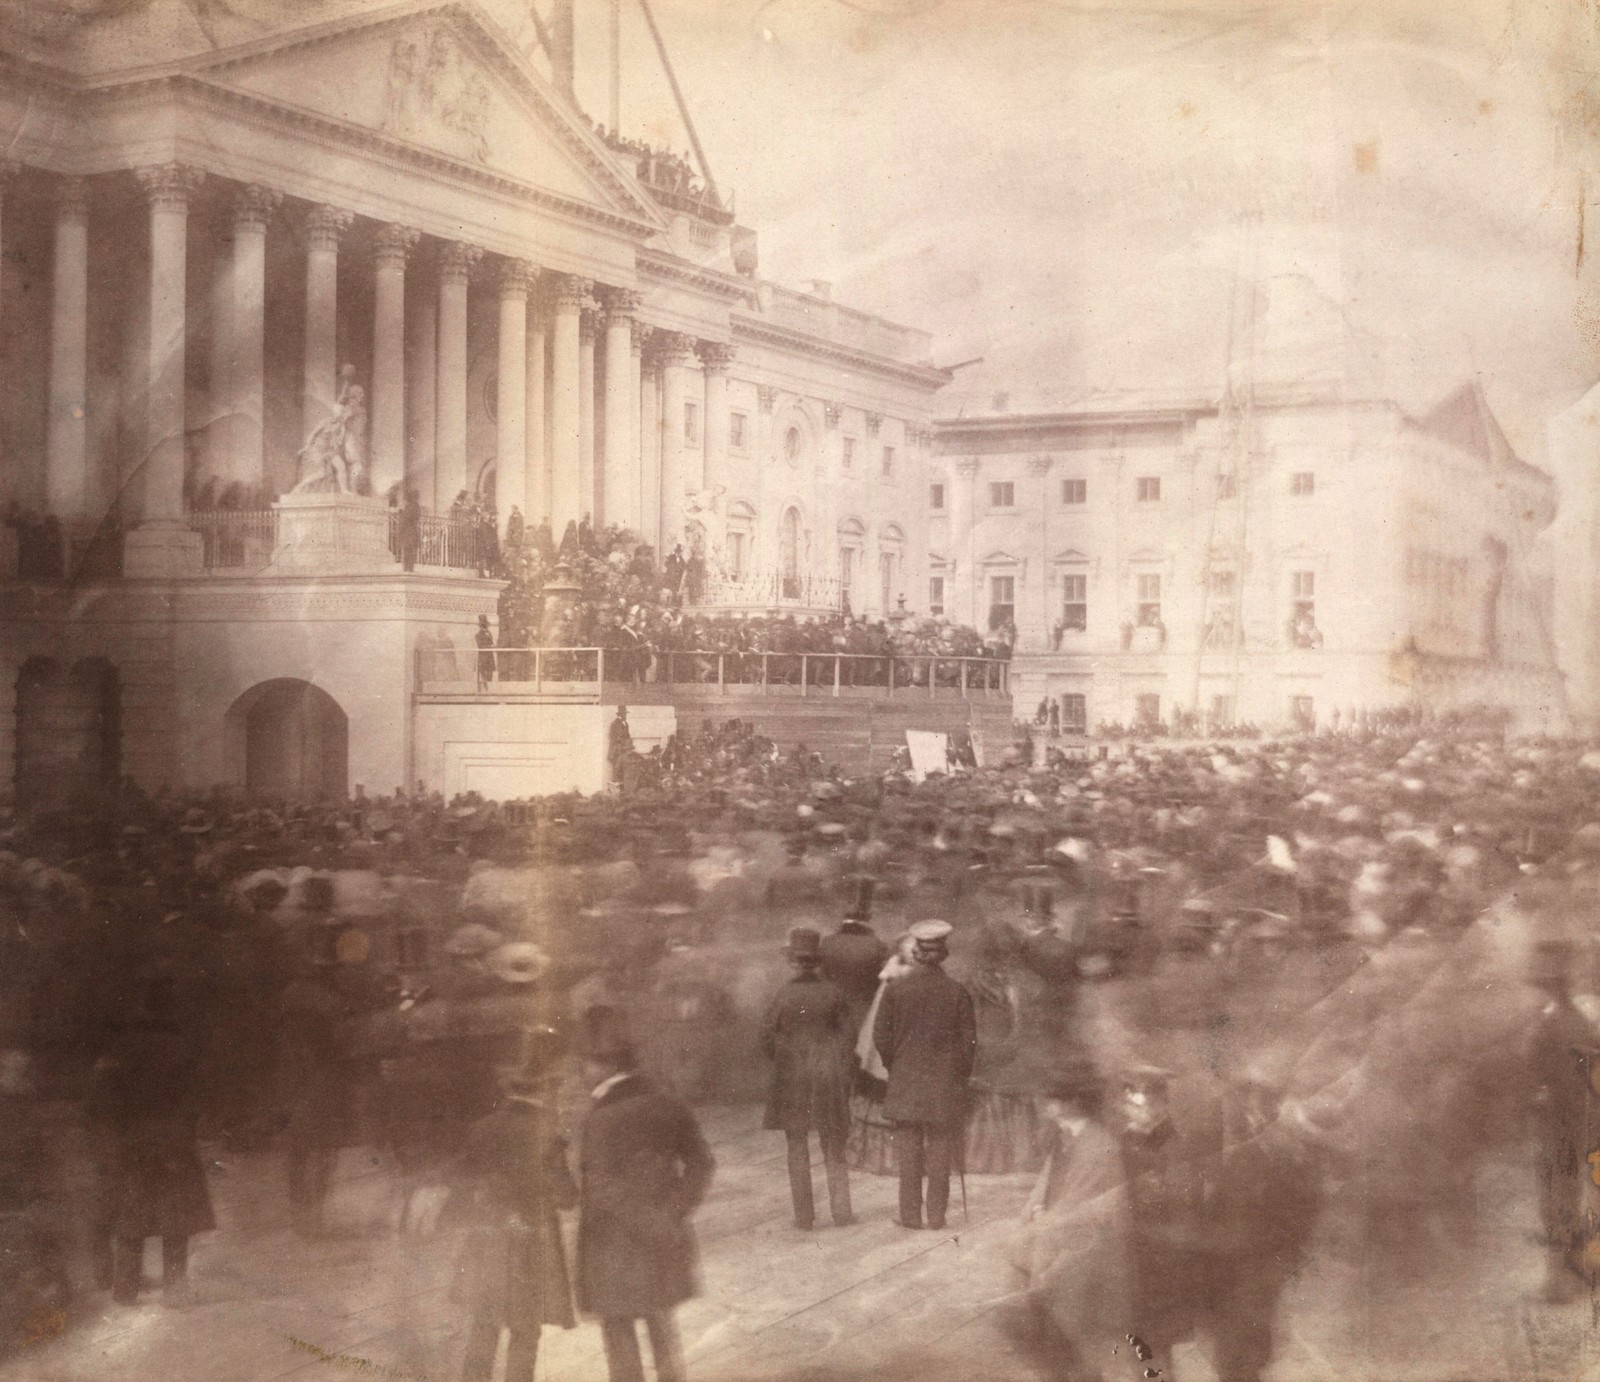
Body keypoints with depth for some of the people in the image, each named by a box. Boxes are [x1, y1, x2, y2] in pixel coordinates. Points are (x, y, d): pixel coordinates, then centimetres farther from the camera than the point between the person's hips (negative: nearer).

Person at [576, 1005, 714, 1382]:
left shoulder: (601, 1118, -21)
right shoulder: (667, 1103, -3)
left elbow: (604, 1189, -24)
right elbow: (700, 1164, -3)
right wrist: (673, 1212, -4)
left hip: (616, 1248, -6)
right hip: (663, 1245, 6)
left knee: (619, 1334, 10)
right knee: (663, 1325, 21)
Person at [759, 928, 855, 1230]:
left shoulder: (785, 994, -11)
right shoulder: (833, 992, -7)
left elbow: (767, 1035, -6)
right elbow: (846, 1034, -2)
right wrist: (844, 1074, 8)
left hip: (792, 1077, -1)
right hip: (829, 1073, 1)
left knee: (797, 1149, 8)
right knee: (833, 1146, 14)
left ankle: (804, 1216, 8)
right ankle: (841, 1210, 11)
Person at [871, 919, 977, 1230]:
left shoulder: (895, 990, -6)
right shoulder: (957, 993, -8)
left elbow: (881, 1038, -2)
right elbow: (969, 1042, -3)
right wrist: (961, 1074, 12)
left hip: (906, 1084, 0)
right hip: (945, 1085, 0)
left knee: (908, 1151, 7)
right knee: (940, 1151, 7)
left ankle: (910, 1214, 9)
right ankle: (936, 1215, 8)